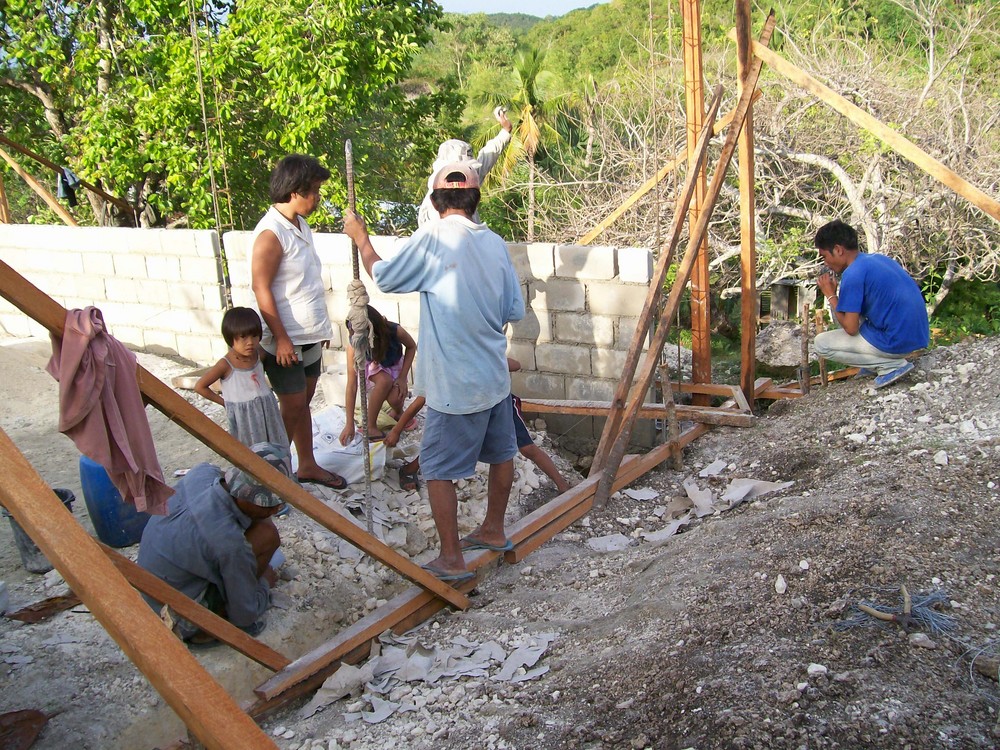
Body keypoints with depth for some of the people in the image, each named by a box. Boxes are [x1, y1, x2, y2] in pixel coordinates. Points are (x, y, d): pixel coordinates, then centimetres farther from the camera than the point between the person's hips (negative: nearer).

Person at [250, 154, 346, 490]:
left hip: (310, 336, 8)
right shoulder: (271, 233, -19)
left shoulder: (300, 225, 10)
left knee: (304, 401, 16)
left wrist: (322, 326, 20)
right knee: (293, 406, -1)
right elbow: (261, 289, -20)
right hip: (285, 341, -8)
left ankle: (307, 465, 29)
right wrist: (281, 338, -20)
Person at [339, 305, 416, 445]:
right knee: (385, 381, -36)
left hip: (395, 366, 1)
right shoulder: (354, 346, -33)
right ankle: (370, 426, -18)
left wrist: (402, 377, -17)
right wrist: (350, 424, -31)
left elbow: (411, 346, -11)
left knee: (395, 398, -28)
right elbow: (352, 386, -31)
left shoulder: (394, 331, -35)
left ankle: (397, 412, 9)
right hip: (372, 367, -1)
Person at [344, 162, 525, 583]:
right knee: (501, 453, 21)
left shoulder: (433, 237, -15)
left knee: (439, 468, 4)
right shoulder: (495, 243, 2)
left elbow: (384, 278, -3)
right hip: (495, 375, 7)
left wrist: (360, 237, 12)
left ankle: (452, 559, 9)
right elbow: (515, 311, 6)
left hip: (454, 383, -6)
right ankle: (494, 531, 38)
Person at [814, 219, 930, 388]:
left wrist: (830, 295, -4)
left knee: (821, 344, 1)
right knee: (845, 307, 21)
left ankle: (891, 364, -4)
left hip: (897, 341, -9)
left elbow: (850, 328, -15)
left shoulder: (853, 274, -17)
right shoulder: (878, 258, 11)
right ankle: (876, 361, 15)